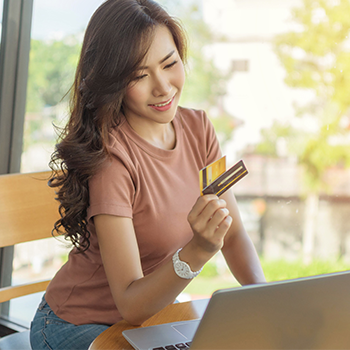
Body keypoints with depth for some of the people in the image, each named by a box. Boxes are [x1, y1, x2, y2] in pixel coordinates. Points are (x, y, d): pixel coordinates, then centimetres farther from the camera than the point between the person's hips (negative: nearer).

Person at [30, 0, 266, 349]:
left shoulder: (197, 128, -5)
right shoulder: (110, 157, -27)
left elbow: (234, 234, 0)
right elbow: (131, 306, -26)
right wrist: (199, 250, -42)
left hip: (155, 312, 6)